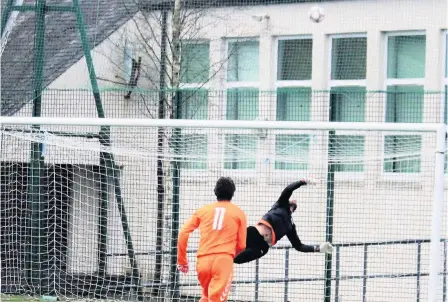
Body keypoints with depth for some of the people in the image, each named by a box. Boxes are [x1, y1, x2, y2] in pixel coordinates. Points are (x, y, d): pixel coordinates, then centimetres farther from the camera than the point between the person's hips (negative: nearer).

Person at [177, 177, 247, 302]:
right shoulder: (239, 213, 11)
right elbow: (242, 245, 9)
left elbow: (183, 233, 7)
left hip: (203, 260, 3)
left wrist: (182, 260, 14)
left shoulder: (203, 210, 15)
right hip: (224, 260, -3)